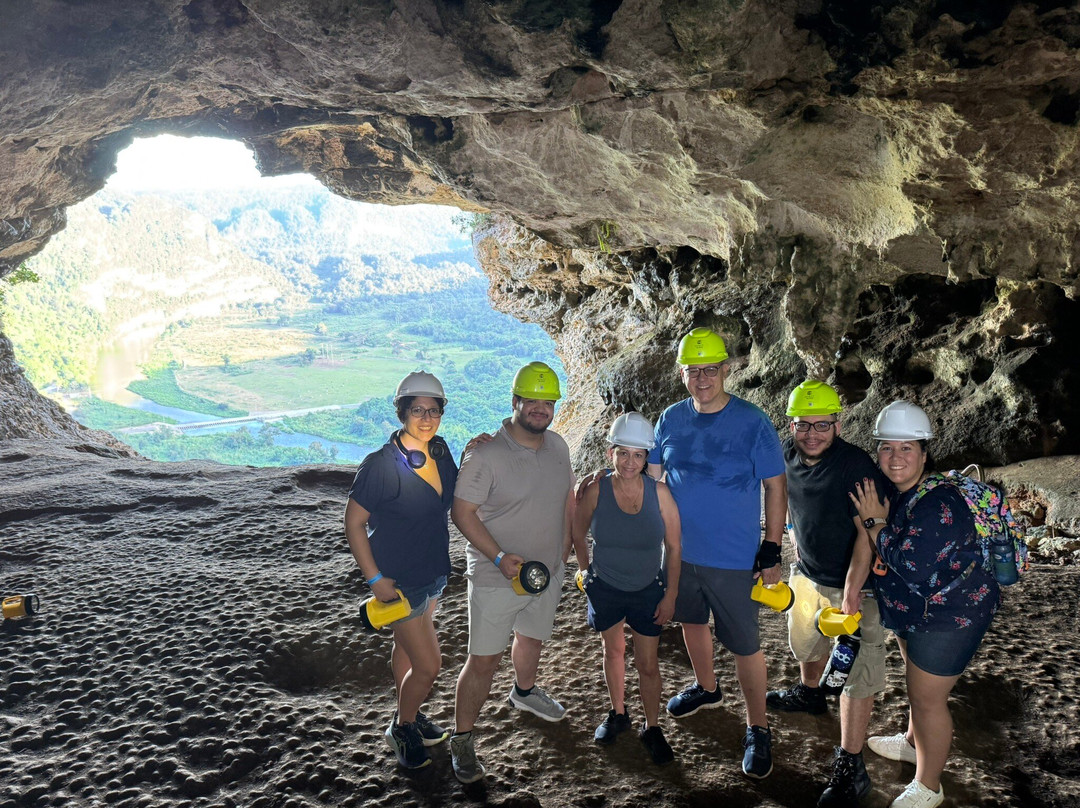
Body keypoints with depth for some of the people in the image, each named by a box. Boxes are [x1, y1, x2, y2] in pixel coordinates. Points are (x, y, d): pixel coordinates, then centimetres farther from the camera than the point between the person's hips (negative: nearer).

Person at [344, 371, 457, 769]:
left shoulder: (440, 452, -2)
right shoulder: (381, 465, -23)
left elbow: (457, 496, 15)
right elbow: (354, 522, -18)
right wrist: (375, 579, -19)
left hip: (433, 572, 7)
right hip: (400, 581, -7)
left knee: (406, 646, 26)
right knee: (428, 665, -1)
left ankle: (408, 715, 45)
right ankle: (402, 729, 26)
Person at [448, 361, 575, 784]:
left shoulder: (557, 446, 0)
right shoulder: (485, 454, -21)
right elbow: (462, 512, -18)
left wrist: (565, 543, 11)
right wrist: (500, 557, -25)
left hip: (548, 571, 6)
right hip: (496, 577, -6)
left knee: (532, 637, 27)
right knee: (484, 660, -1)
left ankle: (525, 691, 56)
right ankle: (461, 739, 16)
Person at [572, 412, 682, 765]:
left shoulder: (659, 493, -18)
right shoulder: (596, 491, -17)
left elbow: (673, 547, -9)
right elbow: (577, 533, 2)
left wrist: (670, 595, -6)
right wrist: (586, 569, 6)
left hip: (648, 590, -1)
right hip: (605, 587, 1)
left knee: (647, 663, 6)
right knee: (613, 649, 20)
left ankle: (652, 727, 27)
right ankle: (618, 713, 42)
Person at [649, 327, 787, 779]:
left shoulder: (753, 423, -13)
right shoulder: (671, 419, -1)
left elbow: (775, 488, -8)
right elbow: (651, 474, 9)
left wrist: (772, 552, -10)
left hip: (734, 559, -4)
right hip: (681, 550, 5)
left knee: (745, 645, 2)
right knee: (692, 621, 23)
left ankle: (757, 729, 21)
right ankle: (706, 687, 49)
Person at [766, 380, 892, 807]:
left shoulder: (855, 465, -26)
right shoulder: (789, 454, -5)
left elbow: (867, 534, -27)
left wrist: (851, 595, -31)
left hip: (854, 584, -7)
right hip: (807, 574, 7)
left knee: (855, 673, -1)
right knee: (805, 641, 28)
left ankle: (850, 768, 8)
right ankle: (809, 694, 59)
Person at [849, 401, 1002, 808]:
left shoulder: (939, 504, -29)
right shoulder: (891, 490, 0)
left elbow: (910, 567, -35)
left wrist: (875, 522, -26)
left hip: (950, 615, -9)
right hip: (914, 608, 9)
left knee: (927, 698, 2)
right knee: (916, 681, 27)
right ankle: (914, 742, 51)